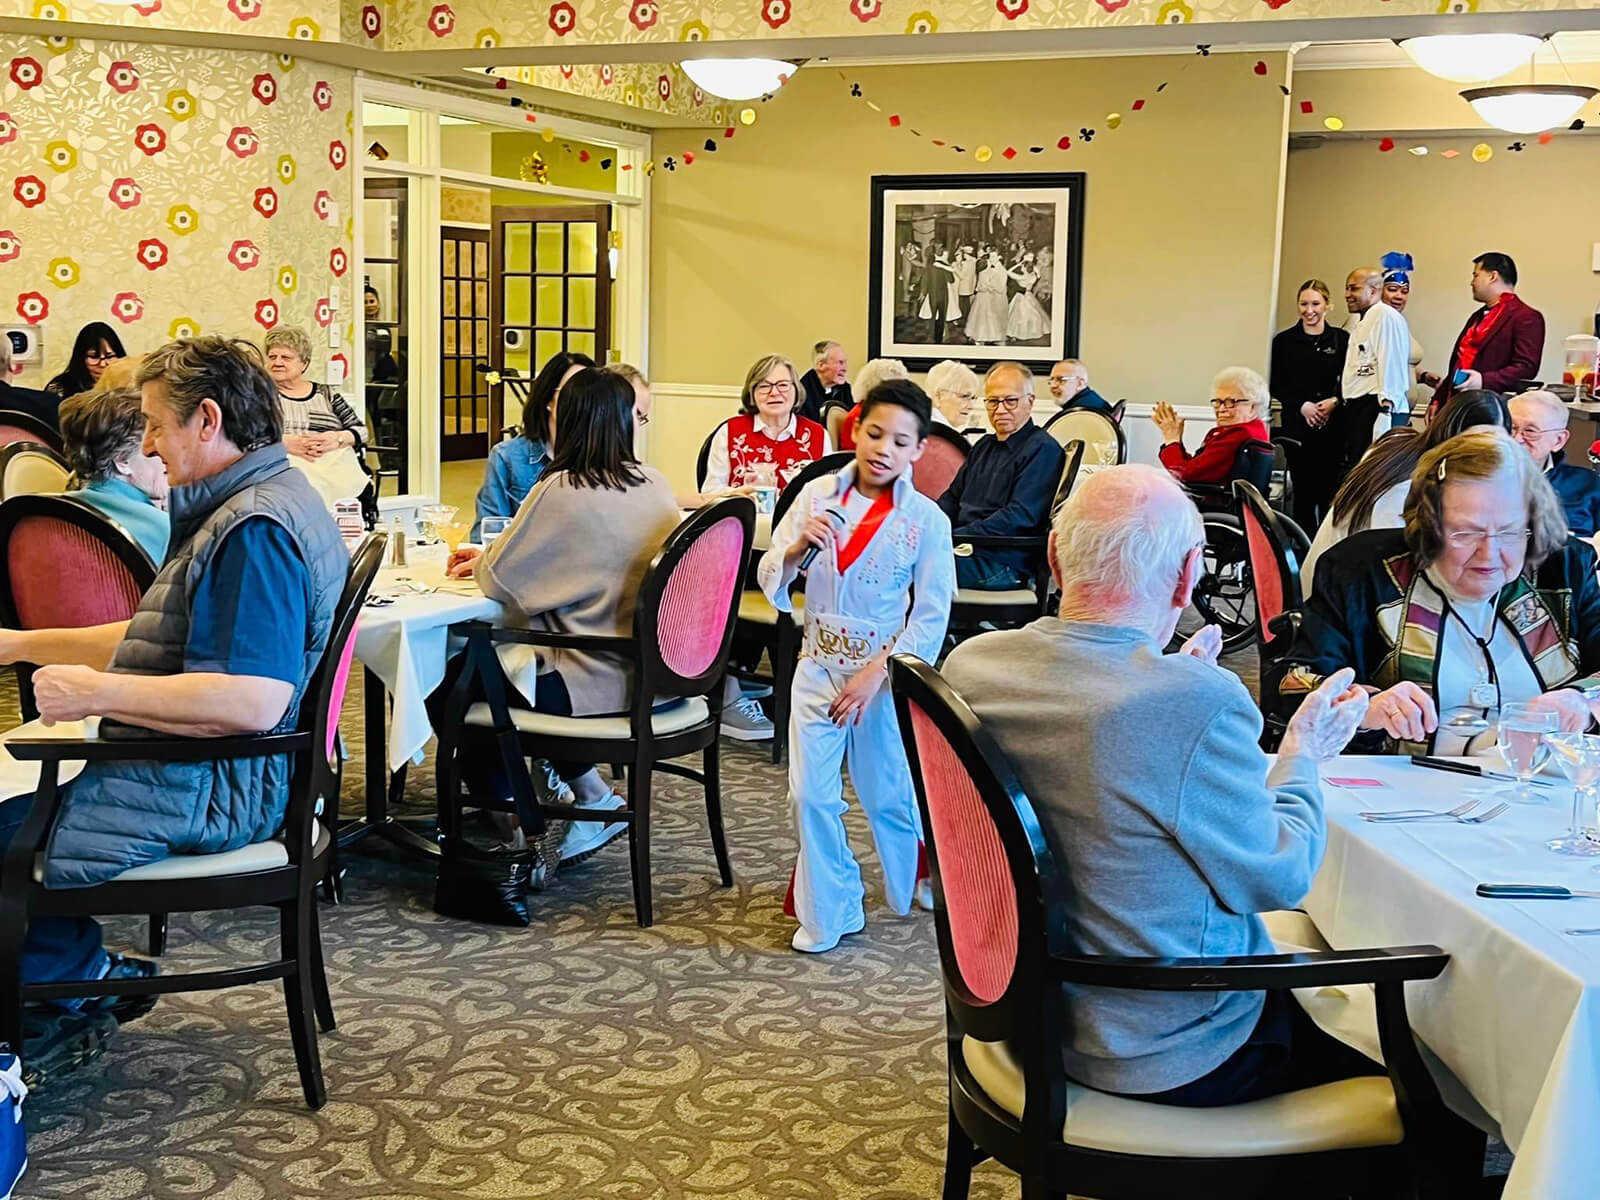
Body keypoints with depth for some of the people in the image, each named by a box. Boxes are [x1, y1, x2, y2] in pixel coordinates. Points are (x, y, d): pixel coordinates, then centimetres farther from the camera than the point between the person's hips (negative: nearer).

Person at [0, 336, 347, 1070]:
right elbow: (167, 640, 25)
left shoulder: (256, 528, -21)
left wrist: (96, 692, -23)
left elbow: (253, 701, -31)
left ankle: (80, 973, 9)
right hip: (205, 776, 11)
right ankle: (82, 975, 17)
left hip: (208, 789, -11)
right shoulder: (250, 507, 16)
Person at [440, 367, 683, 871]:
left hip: (598, 682, -8)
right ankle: (593, 797, 23)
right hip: (650, 675, 8)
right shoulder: (654, 485, 4)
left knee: (444, 690, 8)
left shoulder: (562, 490, -18)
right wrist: (488, 557, 17)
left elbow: (499, 579, -9)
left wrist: (481, 563, 14)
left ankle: (530, 825, 10)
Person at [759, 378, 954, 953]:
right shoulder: (818, 494, -2)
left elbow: (931, 616, -8)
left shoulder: (926, 519, -8)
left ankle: (918, 897, 35)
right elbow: (770, 581, 0)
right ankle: (828, 913, 16)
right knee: (811, 795, 0)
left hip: (885, 672, -2)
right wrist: (798, 545, -20)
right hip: (819, 665, 2)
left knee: (889, 795, 10)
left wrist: (877, 674, -14)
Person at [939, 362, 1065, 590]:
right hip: (964, 546, 8)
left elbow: (1019, 516, -15)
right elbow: (952, 498, 25)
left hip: (1003, 563, -8)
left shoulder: (1043, 449, -5)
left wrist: (954, 538, -19)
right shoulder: (985, 445, 25)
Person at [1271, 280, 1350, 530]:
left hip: (1332, 425, 0)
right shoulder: (1284, 340, 5)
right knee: (1304, 491, 0)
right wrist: (1302, 406, -10)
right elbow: (1276, 385, 3)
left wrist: (1334, 402, -12)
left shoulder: (1342, 339, 6)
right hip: (1296, 425, 0)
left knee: (1329, 492, -1)